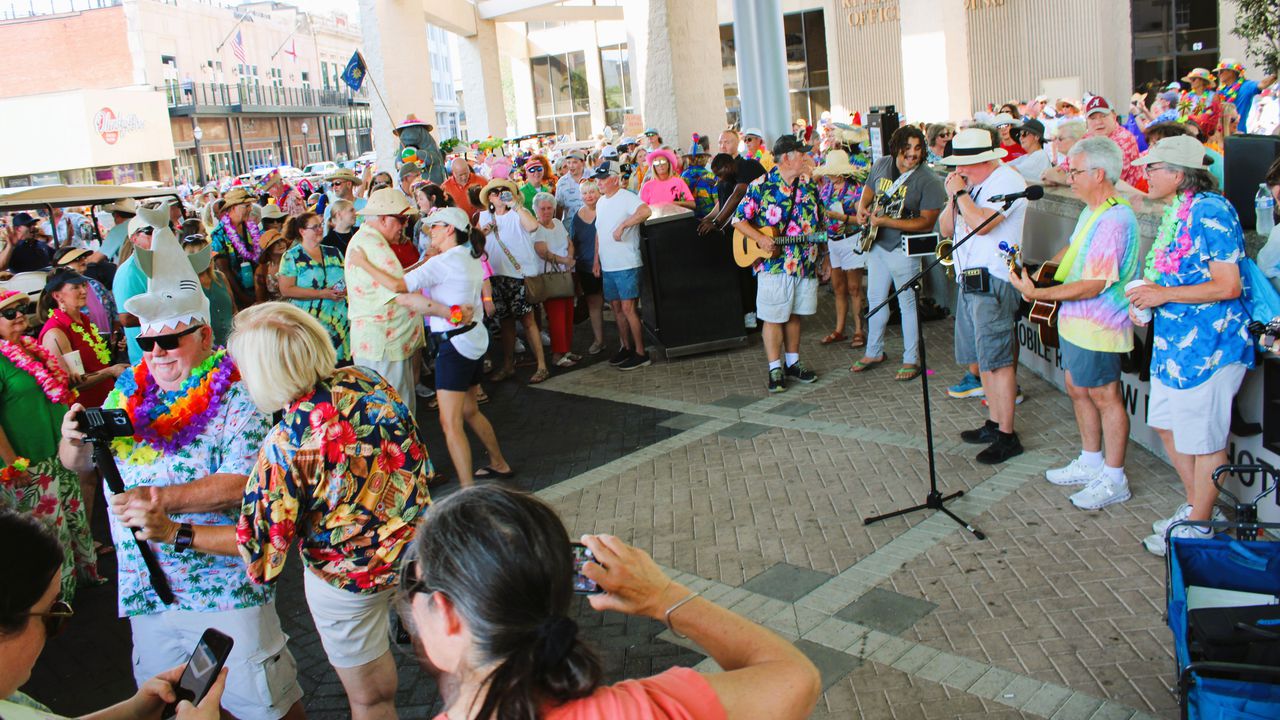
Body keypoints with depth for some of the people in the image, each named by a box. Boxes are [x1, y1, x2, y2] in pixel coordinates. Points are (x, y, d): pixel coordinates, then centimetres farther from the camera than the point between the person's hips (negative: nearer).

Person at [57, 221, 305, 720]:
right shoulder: (128, 392, 7)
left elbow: (243, 484, -22)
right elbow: (80, 464, 13)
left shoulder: (238, 398, -12)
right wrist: (74, 439, -9)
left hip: (224, 586, -6)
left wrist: (162, 498, -30)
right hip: (145, 586, 6)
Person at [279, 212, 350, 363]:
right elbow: (286, 290, -8)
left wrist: (345, 289, -4)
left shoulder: (334, 253, 16)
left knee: (342, 368, -1)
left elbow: (348, 279, 21)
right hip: (310, 325, -4)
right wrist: (321, 294, -14)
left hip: (340, 321, 4)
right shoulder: (291, 257, 1)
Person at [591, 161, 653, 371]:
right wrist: (596, 260, 18)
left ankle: (640, 353, -2)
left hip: (626, 265, -8)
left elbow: (646, 211, -32)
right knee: (616, 307, 13)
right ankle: (625, 347, 25)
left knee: (628, 308, -9)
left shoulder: (627, 198, -11)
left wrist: (623, 225, -28)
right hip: (607, 266, 8)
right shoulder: (601, 202, 15)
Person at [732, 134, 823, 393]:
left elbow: (820, 224, 17)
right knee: (773, 317, -1)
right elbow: (738, 219, -6)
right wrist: (761, 239, -19)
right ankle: (775, 370, 6)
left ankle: (793, 362, 26)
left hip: (806, 264, 5)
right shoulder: (761, 186, -7)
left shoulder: (809, 186, 9)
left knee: (796, 314, 14)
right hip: (774, 265, -5)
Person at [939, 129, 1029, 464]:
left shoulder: (1007, 181, -11)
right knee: (982, 357, 14)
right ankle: (994, 423, 25)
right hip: (970, 278, 9)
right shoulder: (971, 184, 15)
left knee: (997, 360, -8)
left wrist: (960, 193, -12)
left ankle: (1007, 436, -2)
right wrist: (953, 197, -1)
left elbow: (982, 223, -24)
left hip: (993, 280, -9)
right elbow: (947, 229, 14)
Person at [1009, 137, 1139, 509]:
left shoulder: (1114, 220, -24)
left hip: (1097, 328, -10)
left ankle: (1113, 479, 14)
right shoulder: (1091, 211, 10)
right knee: (1077, 389, 20)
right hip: (1075, 323, 10)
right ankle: (1090, 463, 36)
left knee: (1104, 396, 1)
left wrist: (1038, 293, -26)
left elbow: (1093, 285, -27)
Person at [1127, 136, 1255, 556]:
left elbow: (1228, 286, -22)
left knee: (1203, 440, 3)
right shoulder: (1174, 212, 10)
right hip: (1172, 337, 10)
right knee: (1166, 424, 18)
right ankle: (1197, 506, 35)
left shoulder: (1211, 212, -19)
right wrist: (1147, 295, 7)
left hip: (1208, 343, -10)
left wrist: (1164, 294, -19)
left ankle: (1198, 527, 18)